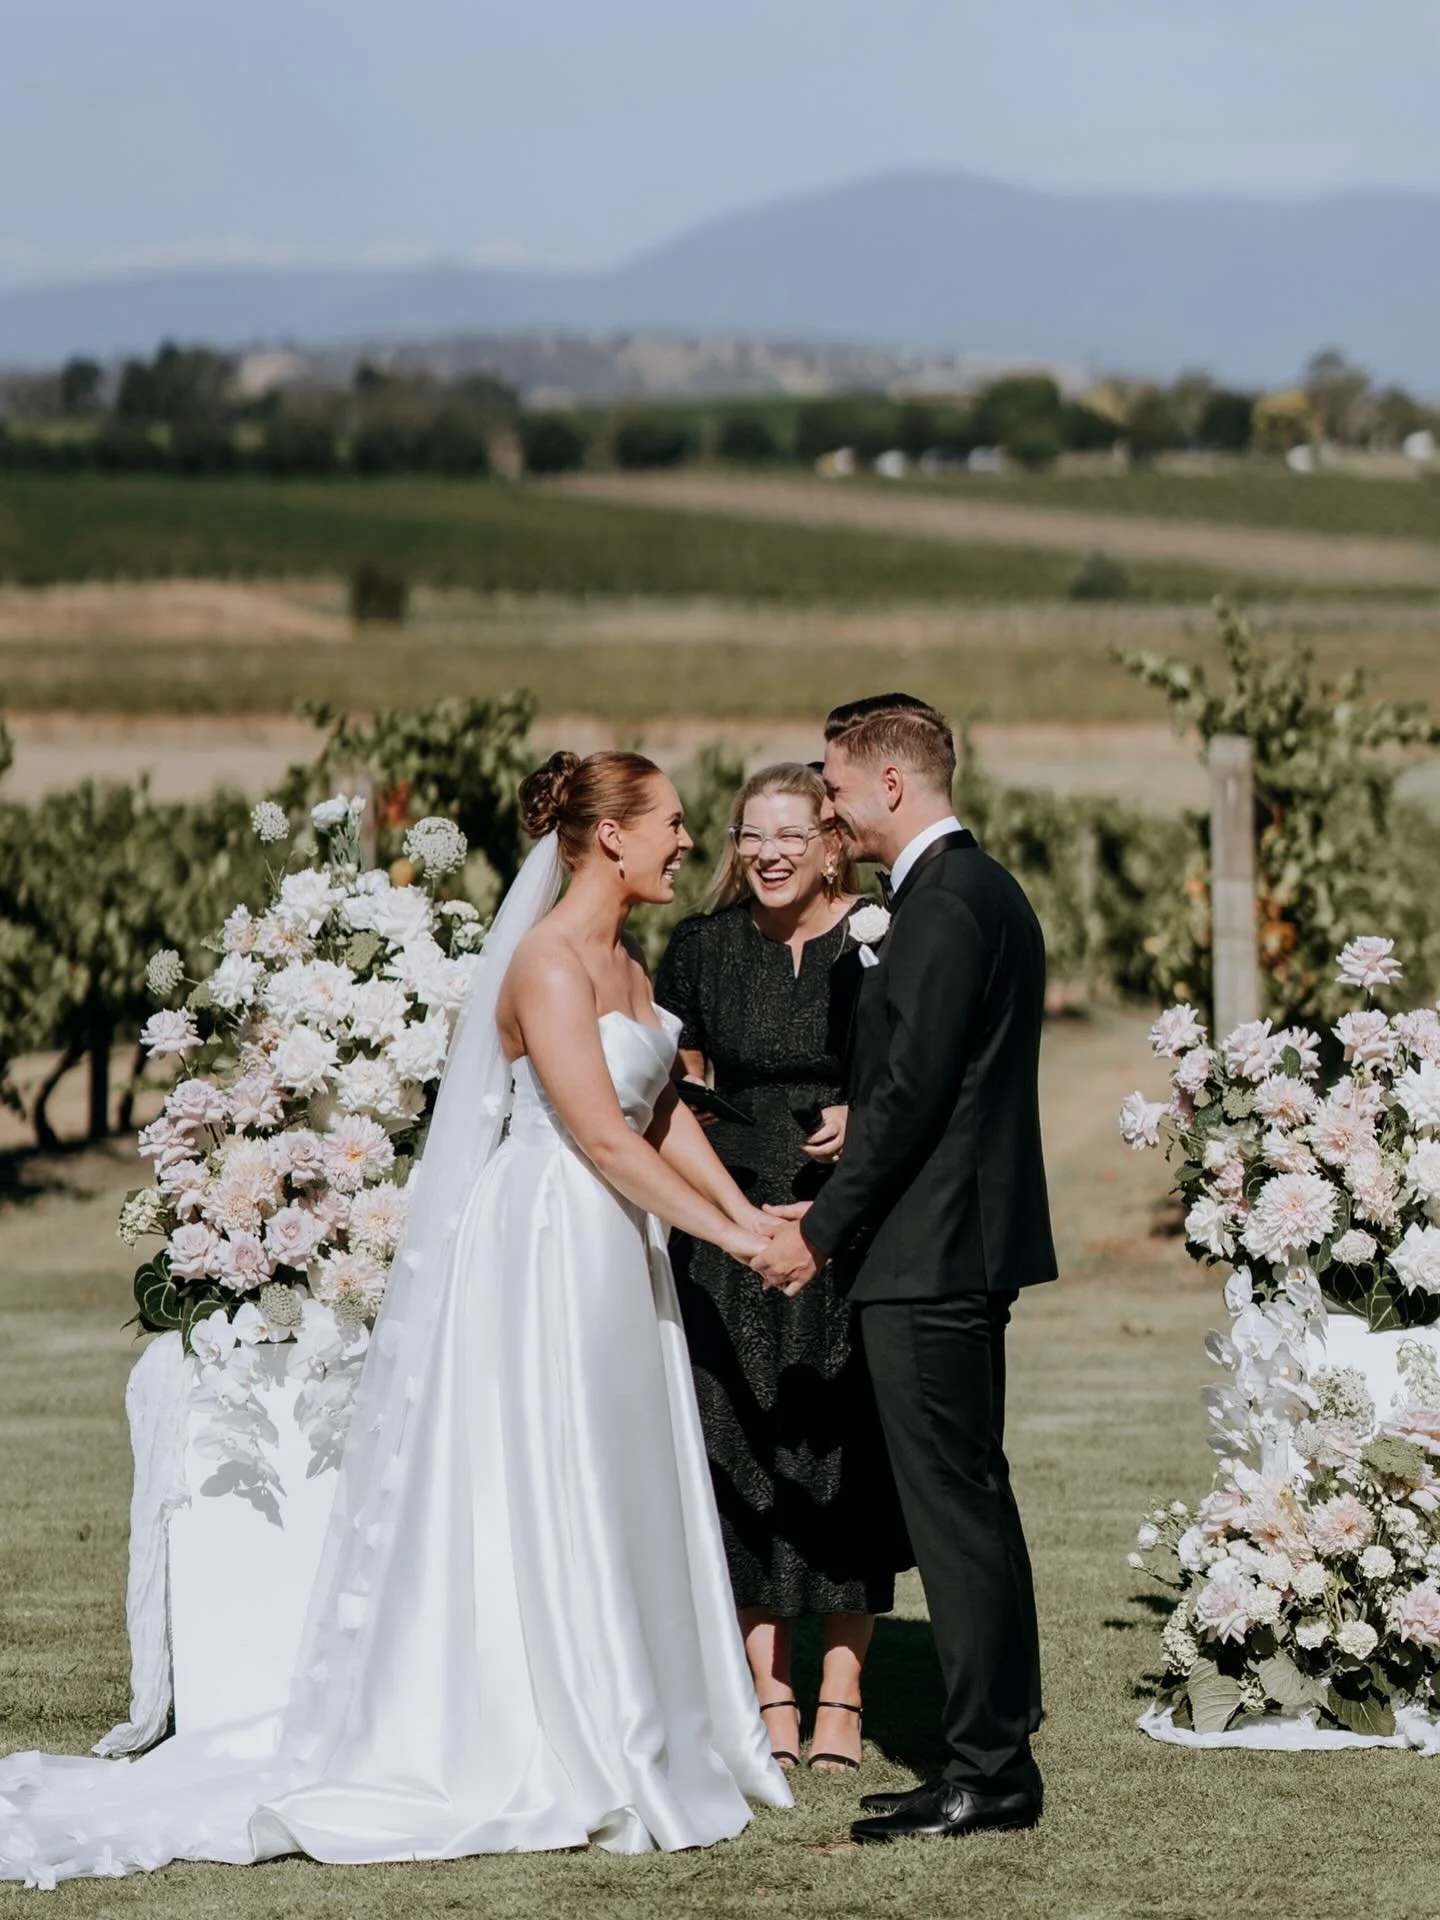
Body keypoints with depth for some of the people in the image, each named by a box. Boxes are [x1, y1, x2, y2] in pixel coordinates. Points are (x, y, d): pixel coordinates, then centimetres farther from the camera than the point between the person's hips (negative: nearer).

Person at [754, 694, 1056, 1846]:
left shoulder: (945, 904, -16)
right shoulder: (984, 888, 16)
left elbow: (912, 1093, -20)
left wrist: (823, 1231, -13)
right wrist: (838, 1212, 18)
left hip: (929, 1255, -11)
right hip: (968, 1245, 11)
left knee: (956, 1511, -7)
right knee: (973, 1505, 13)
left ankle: (986, 1772, -4)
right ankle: (997, 1755, 18)